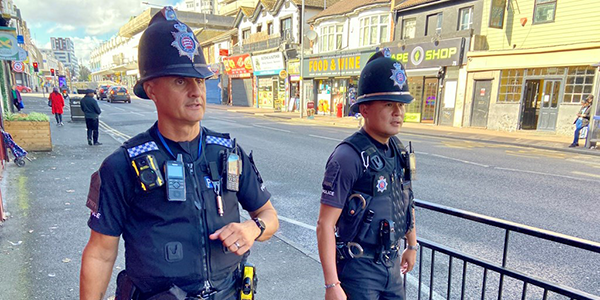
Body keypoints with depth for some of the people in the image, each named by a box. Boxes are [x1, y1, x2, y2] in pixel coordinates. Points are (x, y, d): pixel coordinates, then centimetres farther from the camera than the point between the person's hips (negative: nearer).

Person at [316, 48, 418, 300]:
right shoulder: (349, 156, -24)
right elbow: (325, 224, -22)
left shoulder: (398, 150, 0)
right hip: (358, 267, -7)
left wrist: (412, 245, 21)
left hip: (391, 262, 7)